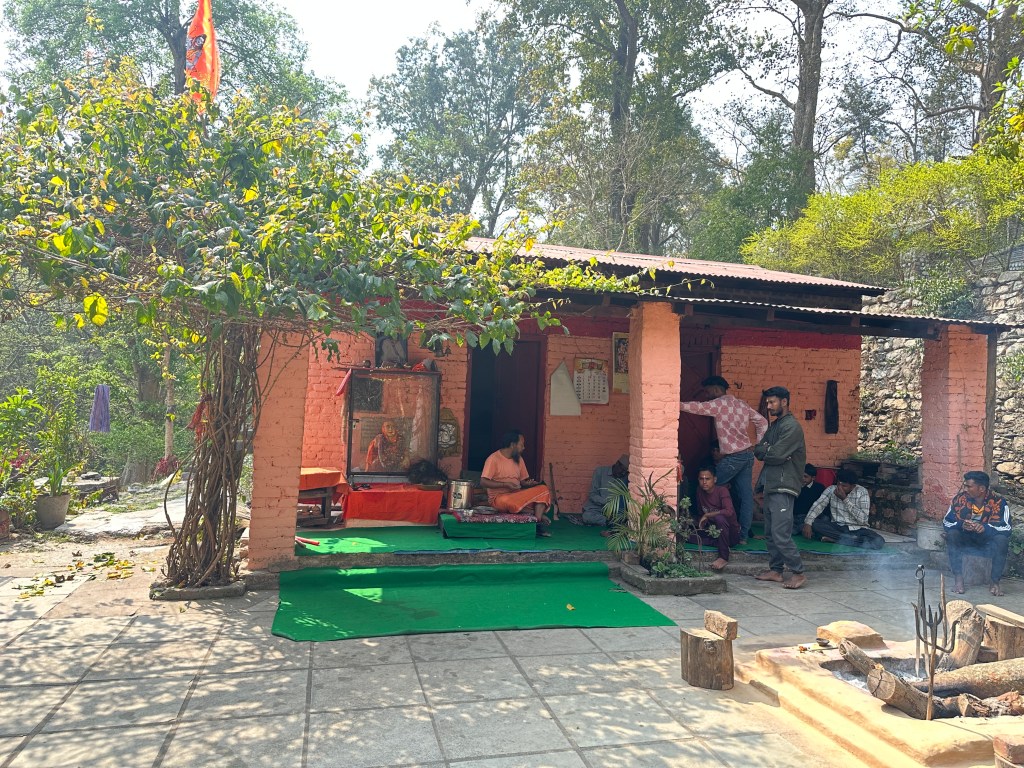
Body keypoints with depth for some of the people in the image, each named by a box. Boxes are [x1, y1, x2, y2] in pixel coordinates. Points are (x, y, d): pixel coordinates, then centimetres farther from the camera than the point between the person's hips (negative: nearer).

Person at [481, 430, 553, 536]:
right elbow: (483, 482, -16)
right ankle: (538, 515, -19)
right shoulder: (493, 459, -9)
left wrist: (529, 483, -6)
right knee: (507, 501, -42)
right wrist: (505, 484, -23)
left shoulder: (519, 459, 13)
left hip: (518, 495, 7)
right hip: (499, 497, -6)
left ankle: (537, 521, -30)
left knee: (543, 489, -13)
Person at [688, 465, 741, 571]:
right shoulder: (699, 490, 0)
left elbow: (729, 512, -34)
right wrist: (701, 521, 0)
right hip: (713, 531, 6)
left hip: (732, 534, -6)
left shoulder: (722, 490, -18)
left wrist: (707, 515, -25)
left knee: (719, 518, -37)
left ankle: (724, 557, -29)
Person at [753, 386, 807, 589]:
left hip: (783, 488, -9)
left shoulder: (792, 427, -12)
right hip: (770, 485, 10)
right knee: (771, 532, 12)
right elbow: (758, 450, 11)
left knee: (781, 534, -12)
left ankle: (798, 573, -3)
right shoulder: (775, 425, 18)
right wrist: (768, 450, -9)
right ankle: (776, 570, 19)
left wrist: (763, 450, -1)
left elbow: (777, 455, -19)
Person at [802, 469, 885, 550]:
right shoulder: (831, 489, -2)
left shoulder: (862, 492, -9)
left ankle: (834, 538, -25)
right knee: (814, 524, -26)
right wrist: (807, 523, -32)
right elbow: (818, 505, -15)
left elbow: (862, 519, -17)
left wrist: (845, 499, -21)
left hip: (857, 529, -1)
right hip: (836, 527, 1)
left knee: (879, 541, -31)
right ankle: (852, 539, -20)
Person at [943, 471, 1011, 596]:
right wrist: (961, 525, -32)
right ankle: (958, 578, -24)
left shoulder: (999, 502, -16)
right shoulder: (960, 498, -11)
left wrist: (986, 527, -42)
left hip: (988, 542, -1)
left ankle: (995, 582, -20)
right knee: (952, 534, -28)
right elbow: (946, 522, -10)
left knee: (1002, 539, -32)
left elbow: (1006, 529, -23)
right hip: (966, 540, 2)